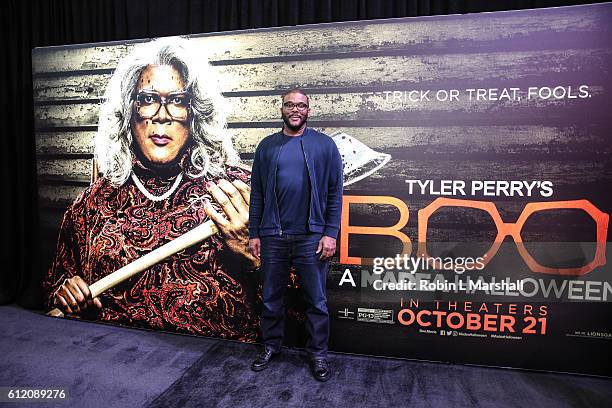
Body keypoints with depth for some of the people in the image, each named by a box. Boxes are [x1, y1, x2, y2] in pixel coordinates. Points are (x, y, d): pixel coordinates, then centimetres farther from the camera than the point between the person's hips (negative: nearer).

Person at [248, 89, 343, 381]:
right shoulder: (267, 146, 8)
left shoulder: (324, 145, 2)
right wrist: (254, 233, 5)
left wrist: (330, 233, -7)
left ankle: (318, 354, 25)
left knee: (316, 301, 8)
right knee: (271, 297, 14)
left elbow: (335, 192, 0)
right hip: (272, 236, 2)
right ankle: (271, 346, 33)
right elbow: (257, 193, 9)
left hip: (311, 237, -2)